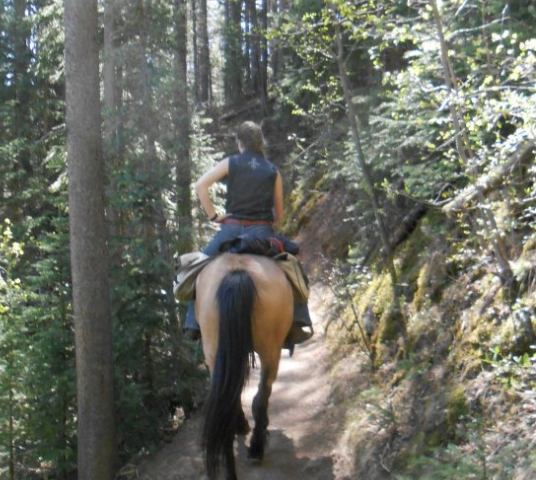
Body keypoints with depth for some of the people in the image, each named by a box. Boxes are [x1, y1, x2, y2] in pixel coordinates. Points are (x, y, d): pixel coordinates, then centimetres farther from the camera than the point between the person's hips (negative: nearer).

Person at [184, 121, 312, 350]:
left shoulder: (230, 163, 2)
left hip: (231, 229, 0)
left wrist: (213, 215, -1)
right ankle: (295, 326, 11)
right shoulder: (273, 171, 6)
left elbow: (200, 186, -8)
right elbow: (279, 215, 8)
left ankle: (193, 324, 16)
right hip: (262, 232, 0)